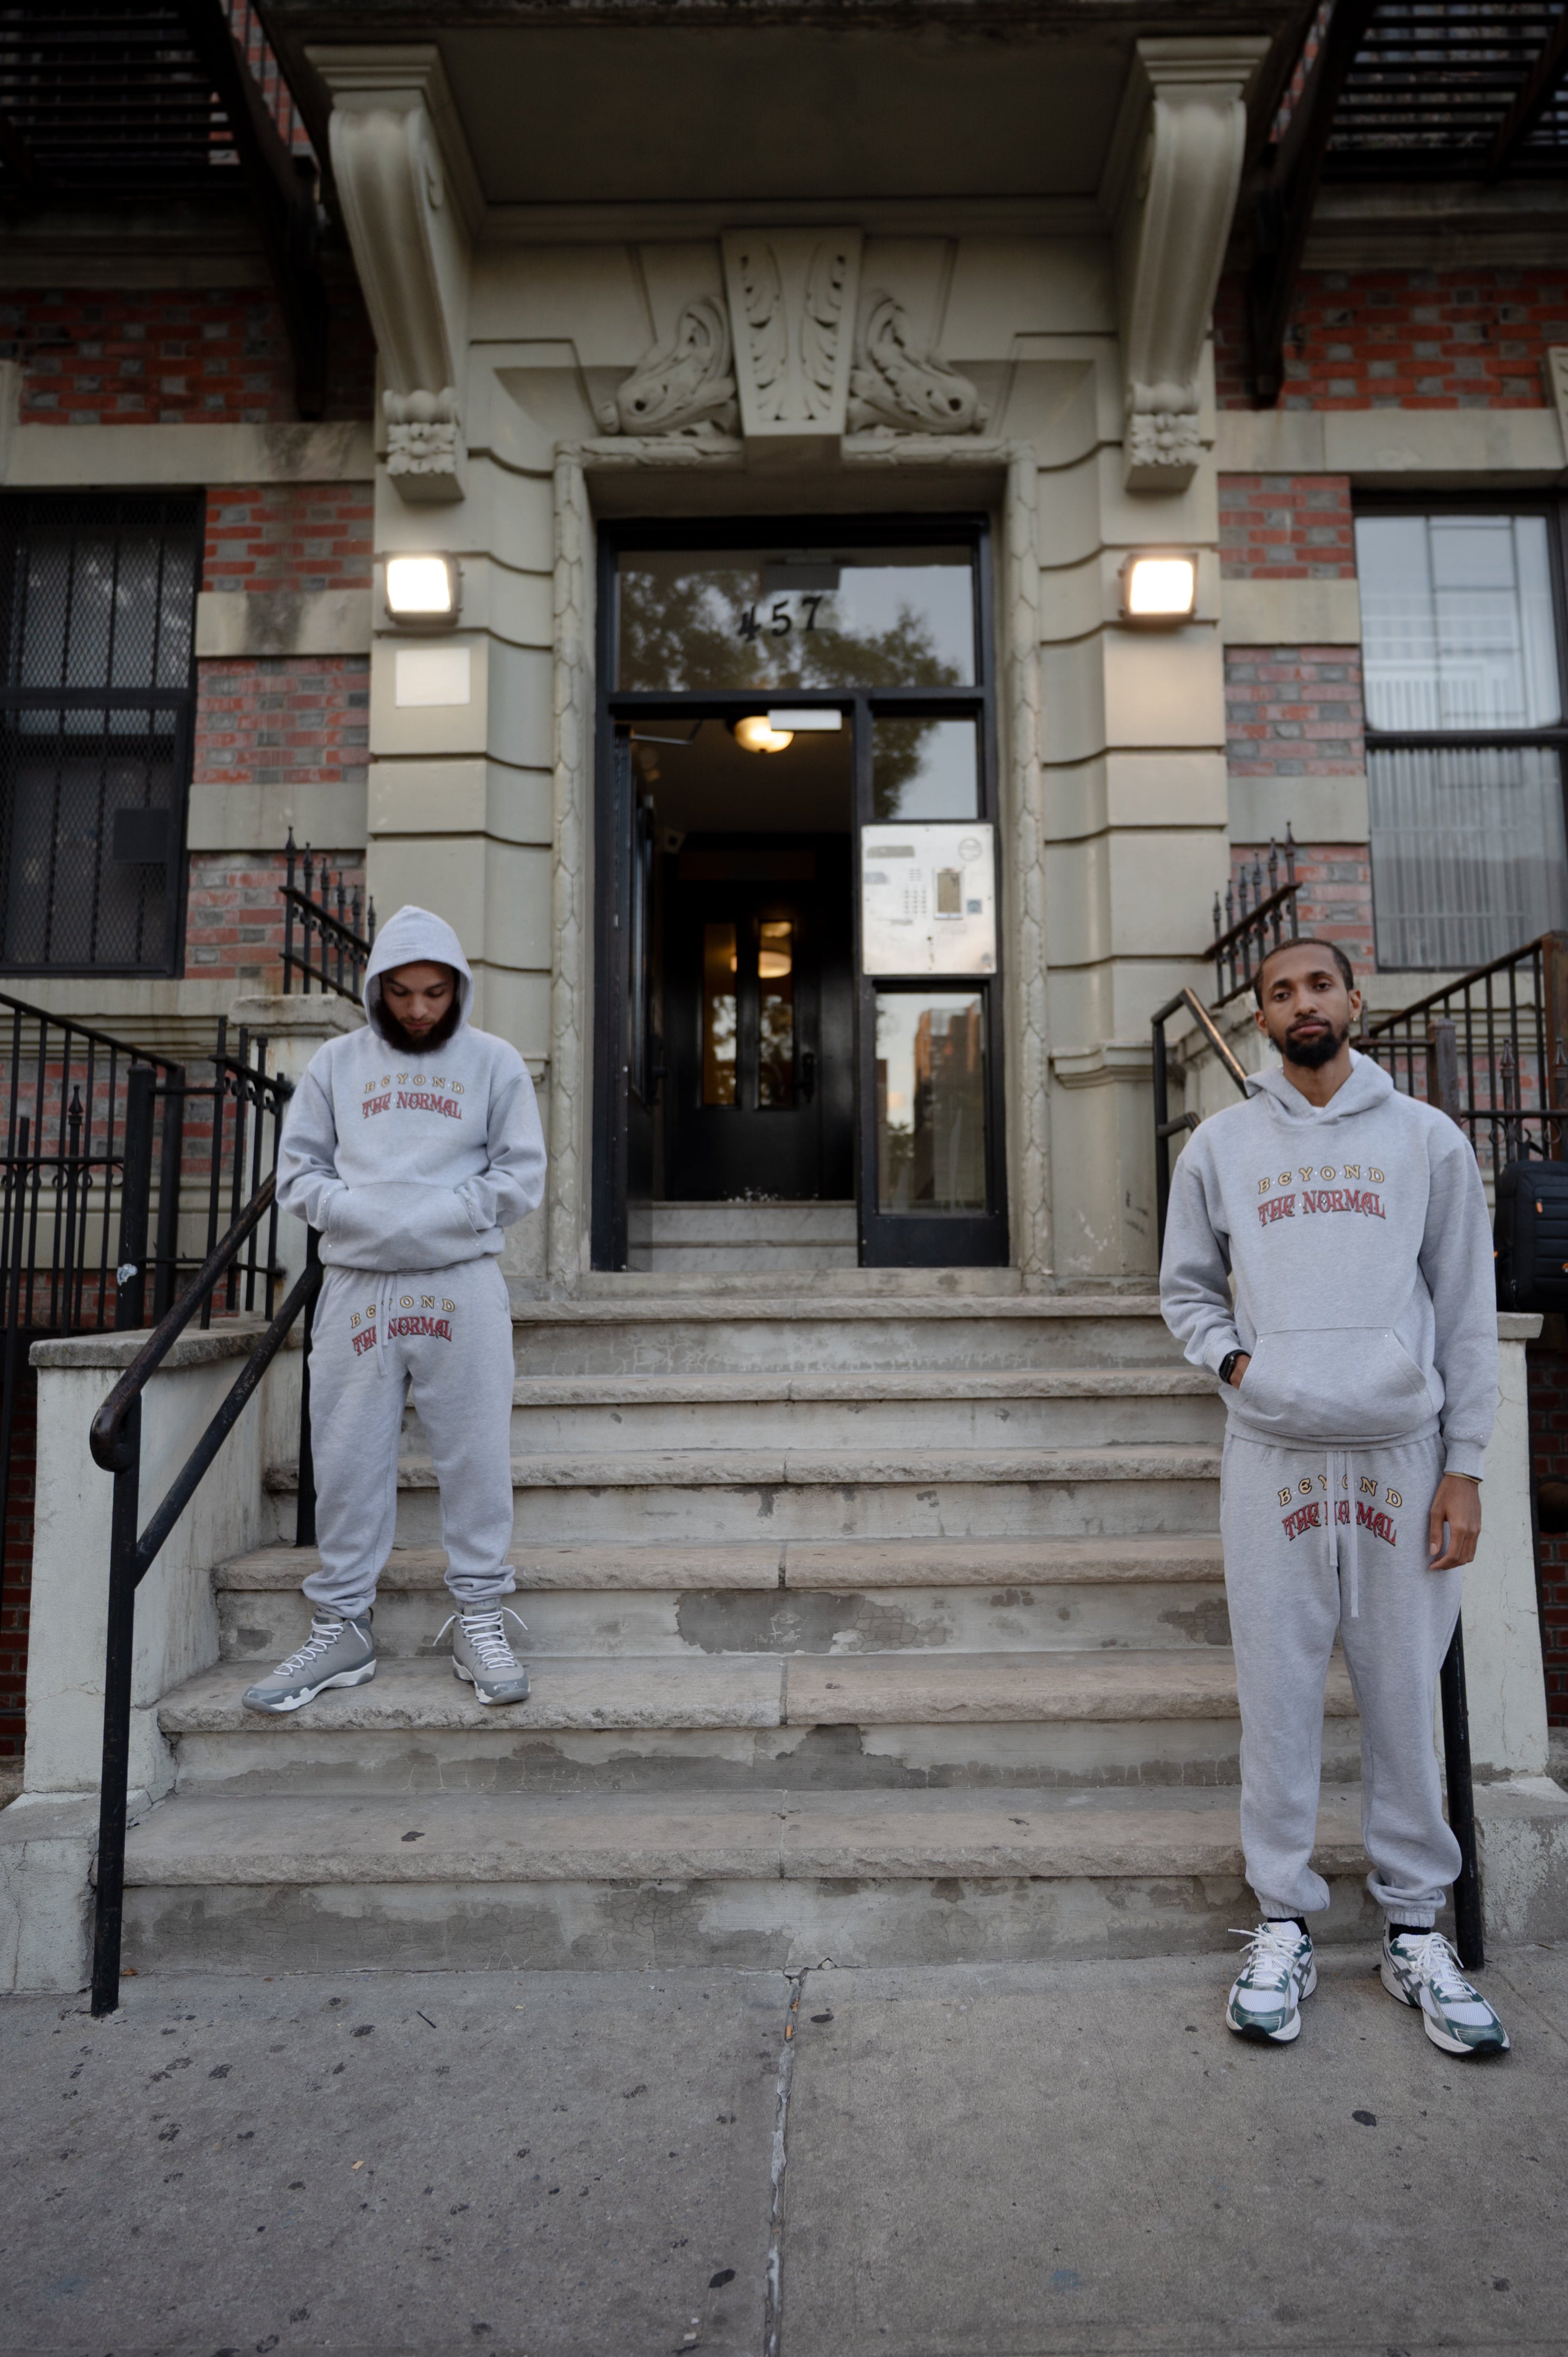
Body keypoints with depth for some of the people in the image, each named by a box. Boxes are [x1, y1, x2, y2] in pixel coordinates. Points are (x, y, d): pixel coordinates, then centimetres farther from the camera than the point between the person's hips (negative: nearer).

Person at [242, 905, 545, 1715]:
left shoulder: (495, 1061, 7)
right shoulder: (336, 1062, 11)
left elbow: (521, 1174, 3)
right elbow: (297, 1169, 10)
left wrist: (442, 1214, -10)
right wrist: (355, 1213, -8)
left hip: (462, 1282, -1)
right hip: (357, 1282, 2)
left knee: (476, 1457, 0)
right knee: (349, 1460, 6)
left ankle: (479, 1619, 14)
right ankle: (342, 1628, 19)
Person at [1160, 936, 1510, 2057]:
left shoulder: (1428, 1138, 5)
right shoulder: (1221, 1145, 7)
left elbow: (1468, 1311, 3)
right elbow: (1186, 1289, 13)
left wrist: (1465, 1467, -1)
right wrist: (1234, 1357, -7)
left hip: (1403, 1454, 0)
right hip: (1274, 1456, 0)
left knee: (1406, 1696, 9)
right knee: (1279, 1698, 6)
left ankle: (1416, 1928, 27)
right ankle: (1286, 1923, 21)